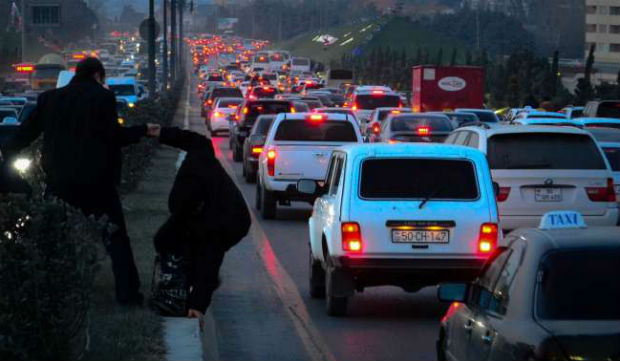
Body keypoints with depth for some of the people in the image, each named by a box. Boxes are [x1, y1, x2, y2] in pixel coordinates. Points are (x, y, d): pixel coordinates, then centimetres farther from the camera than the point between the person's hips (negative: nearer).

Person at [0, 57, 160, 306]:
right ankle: (127, 293, 7)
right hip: (96, 181, -3)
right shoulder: (102, 97, -7)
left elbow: (27, 132, 10)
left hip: (59, 180, 3)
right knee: (116, 238, 8)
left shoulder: (49, 99, 6)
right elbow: (113, 135, -11)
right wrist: (143, 131, 1)